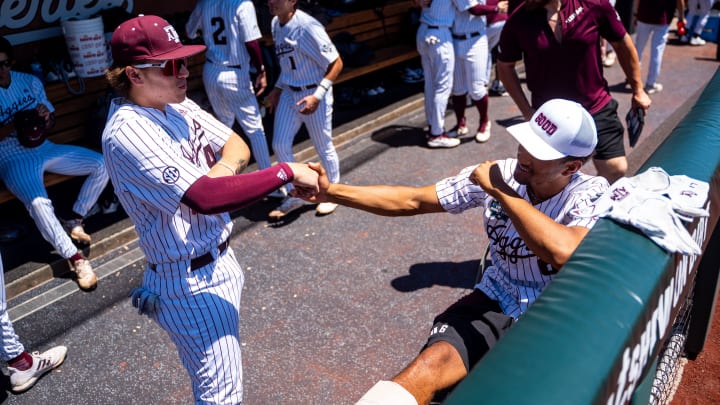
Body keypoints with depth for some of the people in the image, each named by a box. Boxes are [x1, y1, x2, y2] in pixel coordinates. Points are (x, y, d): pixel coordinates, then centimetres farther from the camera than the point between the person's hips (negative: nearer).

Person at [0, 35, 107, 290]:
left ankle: (73, 220, 2)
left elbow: (50, 123, 10)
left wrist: (46, 117, -13)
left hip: (44, 148, 5)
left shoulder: (30, 82, 4)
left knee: (102, 165, -10)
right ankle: (75, 258, -24)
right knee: (39, 203, -33)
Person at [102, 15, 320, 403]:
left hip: (220, 258, 9)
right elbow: (206, 198, -35)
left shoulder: (177, 105, 2)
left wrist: (221, 170, -18)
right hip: (191, 283, -9)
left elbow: (237, 145, 5)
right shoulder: (127, 133, -25)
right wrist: (287, 171, -31)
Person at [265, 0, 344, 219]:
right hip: (289, 93, 8)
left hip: (313, 94, -7)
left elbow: (336, 63, -20)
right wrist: (277, 89, 15)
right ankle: (295, 196, 26)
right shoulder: (276, 24, 3)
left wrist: (317, 96, -27)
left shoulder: (307, 27, -22)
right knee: (280, 145, 8)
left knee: (323, 147, 8)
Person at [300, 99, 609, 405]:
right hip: (498, 302, 2)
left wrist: (499, 191, -28)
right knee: (432, 363, -26)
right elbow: (412, 201, -5)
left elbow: (564, 252, -39)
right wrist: (330, 192, -11)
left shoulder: (592, 194, -16)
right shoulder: (498, 174, -7)